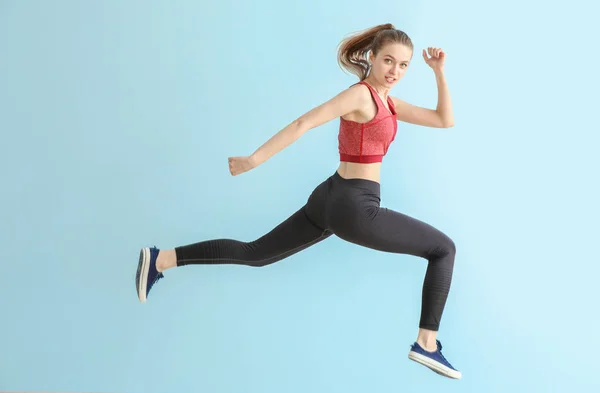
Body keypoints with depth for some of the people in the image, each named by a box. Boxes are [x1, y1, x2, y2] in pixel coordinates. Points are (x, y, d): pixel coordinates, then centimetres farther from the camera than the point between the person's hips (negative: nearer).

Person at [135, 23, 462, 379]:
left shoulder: (388, 102, 16)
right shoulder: (359, 95, -13)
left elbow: (445, 120, 18)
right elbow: (304, 123, -17)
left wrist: (440, 72, 12)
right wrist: (254, 160, -19)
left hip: (332, 200, 10)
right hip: (354, 207, -10)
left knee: (254, 253, 15)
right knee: (444, 248, 3)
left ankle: (161, 259, 14)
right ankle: (427, 343, 6)